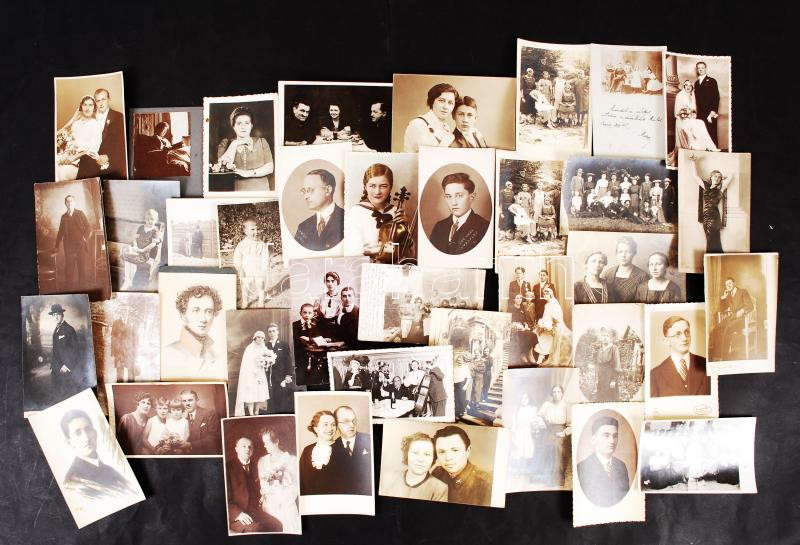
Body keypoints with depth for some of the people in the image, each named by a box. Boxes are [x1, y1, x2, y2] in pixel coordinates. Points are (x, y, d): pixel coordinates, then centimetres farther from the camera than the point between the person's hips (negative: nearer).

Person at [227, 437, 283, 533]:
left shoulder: (253, 467, 16)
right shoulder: (228, 467, -5)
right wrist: (238, 514, -21)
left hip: (254, 511, 6)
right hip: (234, 515, -6)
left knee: (277, 525, -16)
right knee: (256, 528, -33)